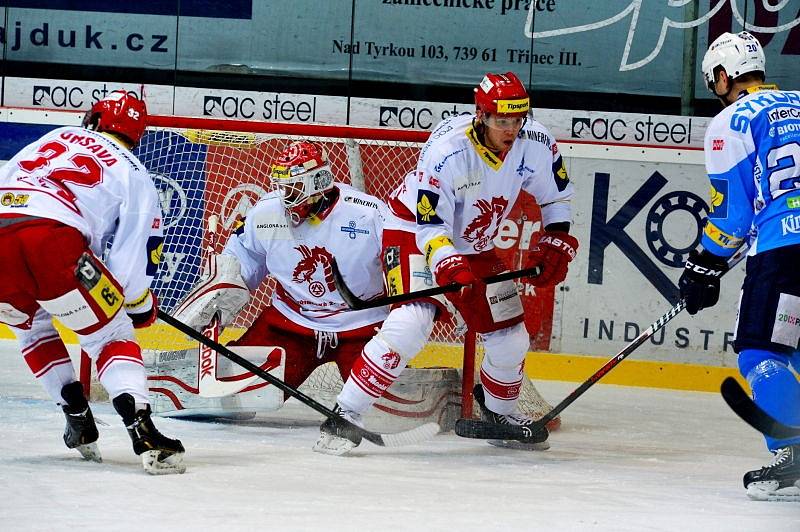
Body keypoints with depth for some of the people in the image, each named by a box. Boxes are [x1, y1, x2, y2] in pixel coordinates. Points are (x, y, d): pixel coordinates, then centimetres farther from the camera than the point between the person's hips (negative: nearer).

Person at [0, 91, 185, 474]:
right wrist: (141, 304, 29)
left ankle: (79, 421, 28)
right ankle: (143, 434, -10)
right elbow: (131, 261, 12)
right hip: (53, 240, -4)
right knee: (112, 336, 9)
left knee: (33, 327, 32)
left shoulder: (55, 138, 31)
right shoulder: (134, 175, 19)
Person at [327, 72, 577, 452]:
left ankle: (500, 410, 36)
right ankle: (345, 413, -25)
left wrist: (556, 245, -5)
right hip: (415, 232, -6)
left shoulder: (535, 145, -15)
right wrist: (450, 267, -42)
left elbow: (555, 195, 4)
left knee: (510, 338, 6)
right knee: (411, 324, -28)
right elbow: (429, 225, -28)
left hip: (476, 246, 7)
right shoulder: (446, 151, -31)